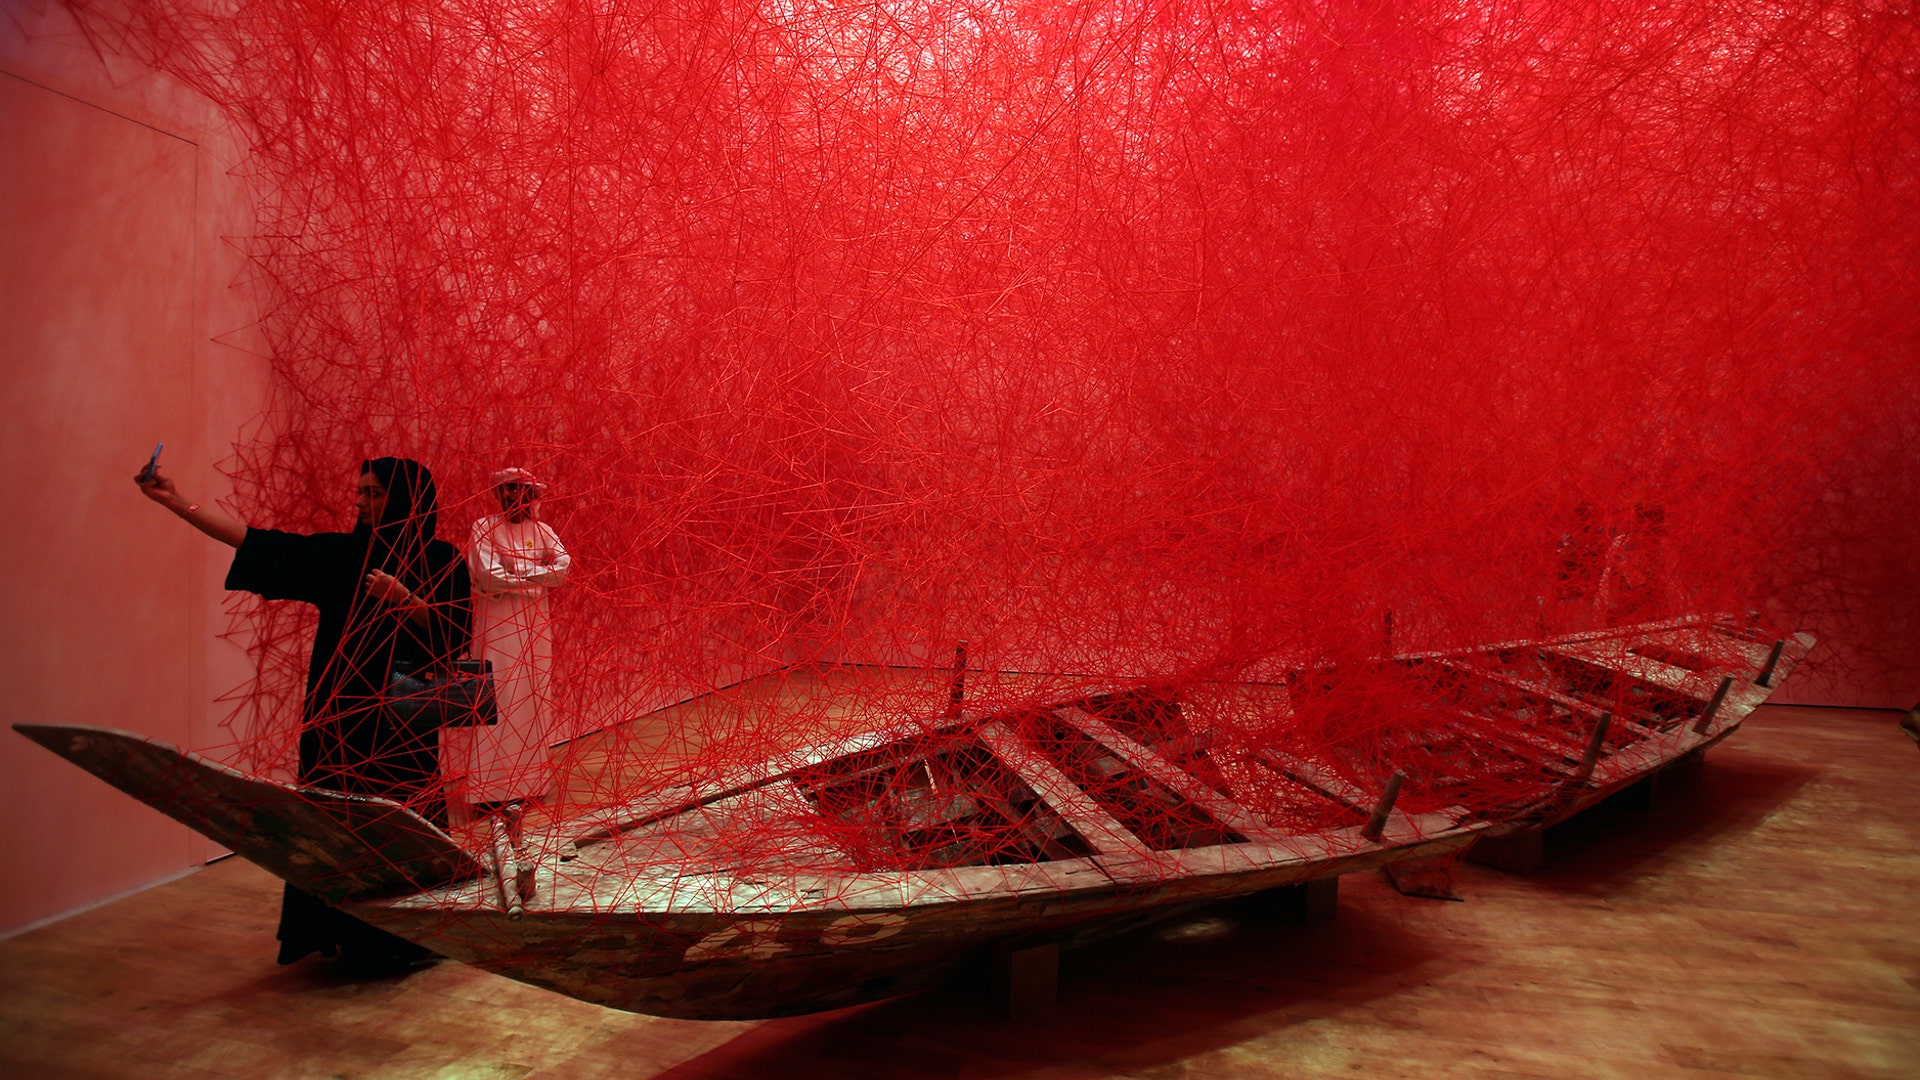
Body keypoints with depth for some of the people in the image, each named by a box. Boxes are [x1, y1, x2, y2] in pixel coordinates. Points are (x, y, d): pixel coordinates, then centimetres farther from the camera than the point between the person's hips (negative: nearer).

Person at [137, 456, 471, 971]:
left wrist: (403, 599, -20)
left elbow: (454, 639, -8)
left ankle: (406, 939, 17)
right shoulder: (340, 554, 7)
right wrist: (175, 500, 5)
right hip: (339, 718, 4)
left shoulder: (441, 561, -3)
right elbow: (255, 541, 7)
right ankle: (345, 937, 19)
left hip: (402, 721, -4)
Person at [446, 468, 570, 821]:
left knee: (530, 699, 7)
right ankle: (491, 789, -5)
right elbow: (489, 576, -14)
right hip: (497, 623, -4)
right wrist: (535, 579, -7)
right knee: (496, 700, -7)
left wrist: (515, 575, -13)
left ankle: (527, 776, 16)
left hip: (534, 624, 4)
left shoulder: (541, 530, 10)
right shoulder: (484, 528, -2)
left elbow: (563, 565, -5)